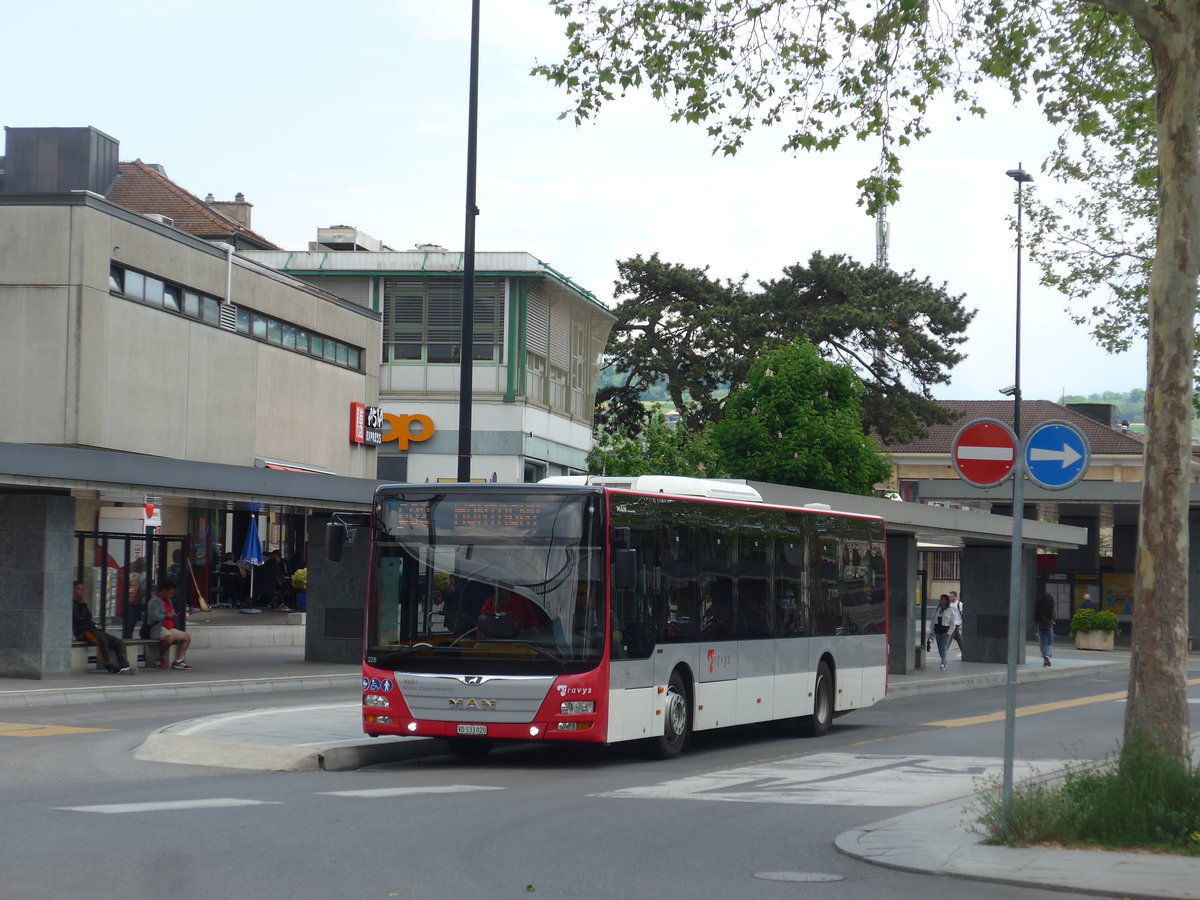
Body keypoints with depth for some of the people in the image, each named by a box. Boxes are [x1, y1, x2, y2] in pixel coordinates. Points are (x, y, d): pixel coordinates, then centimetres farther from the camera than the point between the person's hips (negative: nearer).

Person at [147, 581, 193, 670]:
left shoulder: (169, 601, 21)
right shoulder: (155, 601, -10)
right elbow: (153, 616, -24)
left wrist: (173, 617, 10)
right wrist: (166, 615, -13)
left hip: (170, 629, 10)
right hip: (158, 629, -10)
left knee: (187, 637, 0)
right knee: (169, 638, -38)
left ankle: (179, 660, -9)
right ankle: (160, 659, -17)